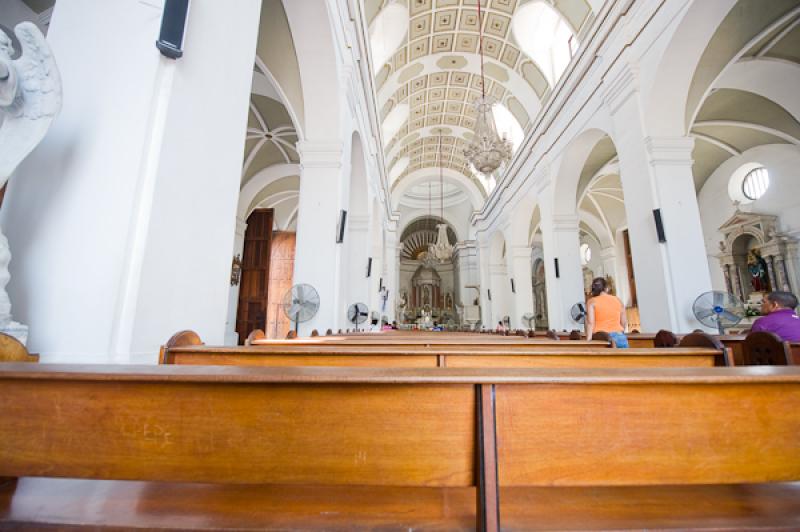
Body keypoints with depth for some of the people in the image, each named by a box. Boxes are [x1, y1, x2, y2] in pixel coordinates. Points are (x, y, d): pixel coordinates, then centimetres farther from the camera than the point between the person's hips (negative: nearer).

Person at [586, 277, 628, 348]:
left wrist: (588, 340, -9)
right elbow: (624, 323, 15)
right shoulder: (618, 300, 13)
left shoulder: (592, 302, 2)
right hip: (619, 336, 3)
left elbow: (590, 323, -7)